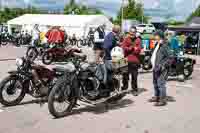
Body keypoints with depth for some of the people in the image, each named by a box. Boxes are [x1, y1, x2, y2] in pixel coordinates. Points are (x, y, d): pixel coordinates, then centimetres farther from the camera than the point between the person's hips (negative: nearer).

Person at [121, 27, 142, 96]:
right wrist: (133, 48, -10)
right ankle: (125, 86, 27)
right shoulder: (126, 39, 7)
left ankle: (135, 90, 14)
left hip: (135, 61, -1)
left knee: (134, 76, 5)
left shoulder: (138, 40, 4)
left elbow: (138, 50, -5)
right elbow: (123, 47, -7)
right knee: (125, 74, 9)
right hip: (127, 60, 1)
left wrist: (129, 48, -10)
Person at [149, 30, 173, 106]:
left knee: (160, 84, -8)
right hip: (155, 68, 10)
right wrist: (152, 61, 15)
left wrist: (164, 65, -21)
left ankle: (163, 100, 1)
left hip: (161, 69, -10)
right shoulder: (157, 45, 13)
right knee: (155, 83, 19)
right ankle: (156, 97, 33)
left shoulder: (164, 46, -16)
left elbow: (170, 57, -21)